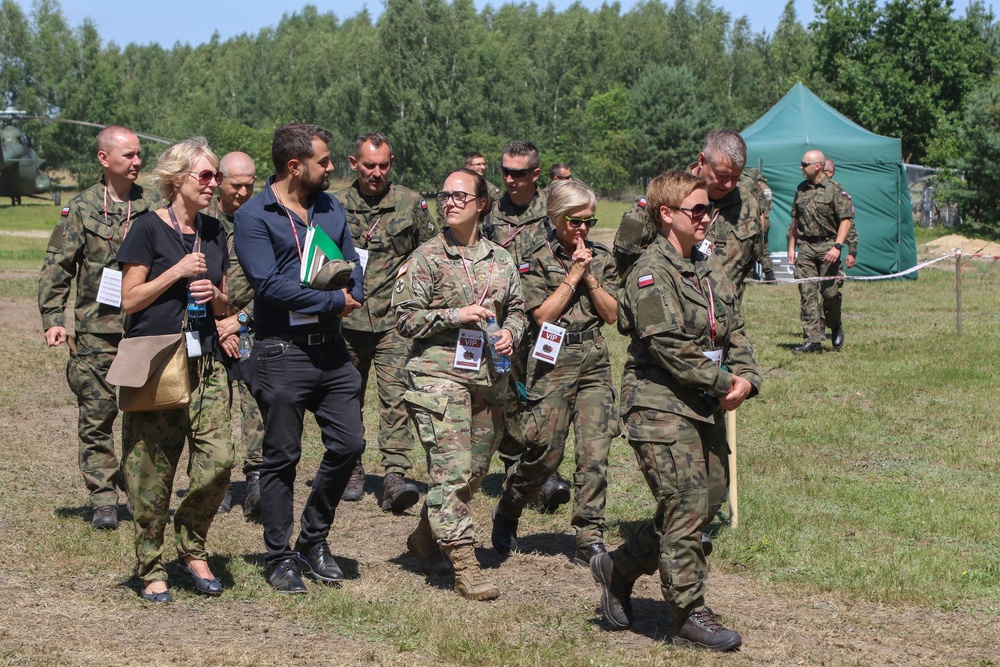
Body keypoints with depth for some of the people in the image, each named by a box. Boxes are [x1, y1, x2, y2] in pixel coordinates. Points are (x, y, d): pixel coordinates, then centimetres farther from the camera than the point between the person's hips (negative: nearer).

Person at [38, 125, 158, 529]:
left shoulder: (154, 208, 8)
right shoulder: (81, 209, 4)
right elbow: (57, 268, 4)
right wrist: (53, 318, -5)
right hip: (96, 331, -1)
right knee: (96, 415, 0)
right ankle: (103, 500, 8)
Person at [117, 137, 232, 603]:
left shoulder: (214, 232, 15)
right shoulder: (149, 228, -3)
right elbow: (130, 300, -5)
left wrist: (213, 295, 0)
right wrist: (177, 272, -12)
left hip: (205, 363, 5)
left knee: (218, 460, -7)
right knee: (153, 470, -2)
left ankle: (192, 549, 13)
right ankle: (151, 568, 11)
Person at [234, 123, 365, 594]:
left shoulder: (330, 208, 13)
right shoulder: (254, 216, -8)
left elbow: (353, 264, 13)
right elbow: (267, 283, -19)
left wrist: (350, 298, -11)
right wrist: (333, 301, -15)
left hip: (332, 348, 6)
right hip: (282, 353, -6)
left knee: (348, 445, 5)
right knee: (282, 458, 2)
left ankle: (313, 539, 23)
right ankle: (279, 557, 13)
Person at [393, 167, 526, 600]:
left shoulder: (500, 259, 12)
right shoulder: (426, 258, -1)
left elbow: (516, 308, 22)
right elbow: (405, 317, -5)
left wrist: (511, 333, 1)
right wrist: (457, 315, -15)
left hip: (489, 376, 6)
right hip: (439, 374, -5)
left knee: (474, 470, 12)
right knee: (451, 469, -12)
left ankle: (425, 536, 32)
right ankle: (465, 566, -11)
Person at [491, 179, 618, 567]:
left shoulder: (601, 258, 12)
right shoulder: (536, 260, 0)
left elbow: (612, 314, 6)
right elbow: (543, 314, -10)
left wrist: (589, 277, -5)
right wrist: (573, 275, -8)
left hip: (594, 361, 4)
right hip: (552, 361, -3)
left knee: (595, 452, -6)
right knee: (546, 453, 0)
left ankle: (590, 539, -1)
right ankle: (506, 516, 25)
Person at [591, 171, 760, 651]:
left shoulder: (708, 270, 16)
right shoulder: (651, 272, -11)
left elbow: (734, 330, 14)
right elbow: (669, 345, -19)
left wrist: (745, 377, -5)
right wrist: (722, 382, -14)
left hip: (706, 408, 9)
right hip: (660, 406, -9)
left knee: (708, 501, 10)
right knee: (686, 508, -9)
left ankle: (619, 568, 27)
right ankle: (689, 616, 2)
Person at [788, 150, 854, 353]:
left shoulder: (834, 190, -5)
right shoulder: (801, 189, 14)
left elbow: (845, 220, -9)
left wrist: (837, 246, -19)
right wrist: (792, 247, 16)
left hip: (827, 246, -5)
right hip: (804, 247, 5)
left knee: (830, 292, -4)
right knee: (807, 294, -3)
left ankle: (835, 326, 25)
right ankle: (813, 339, -3)